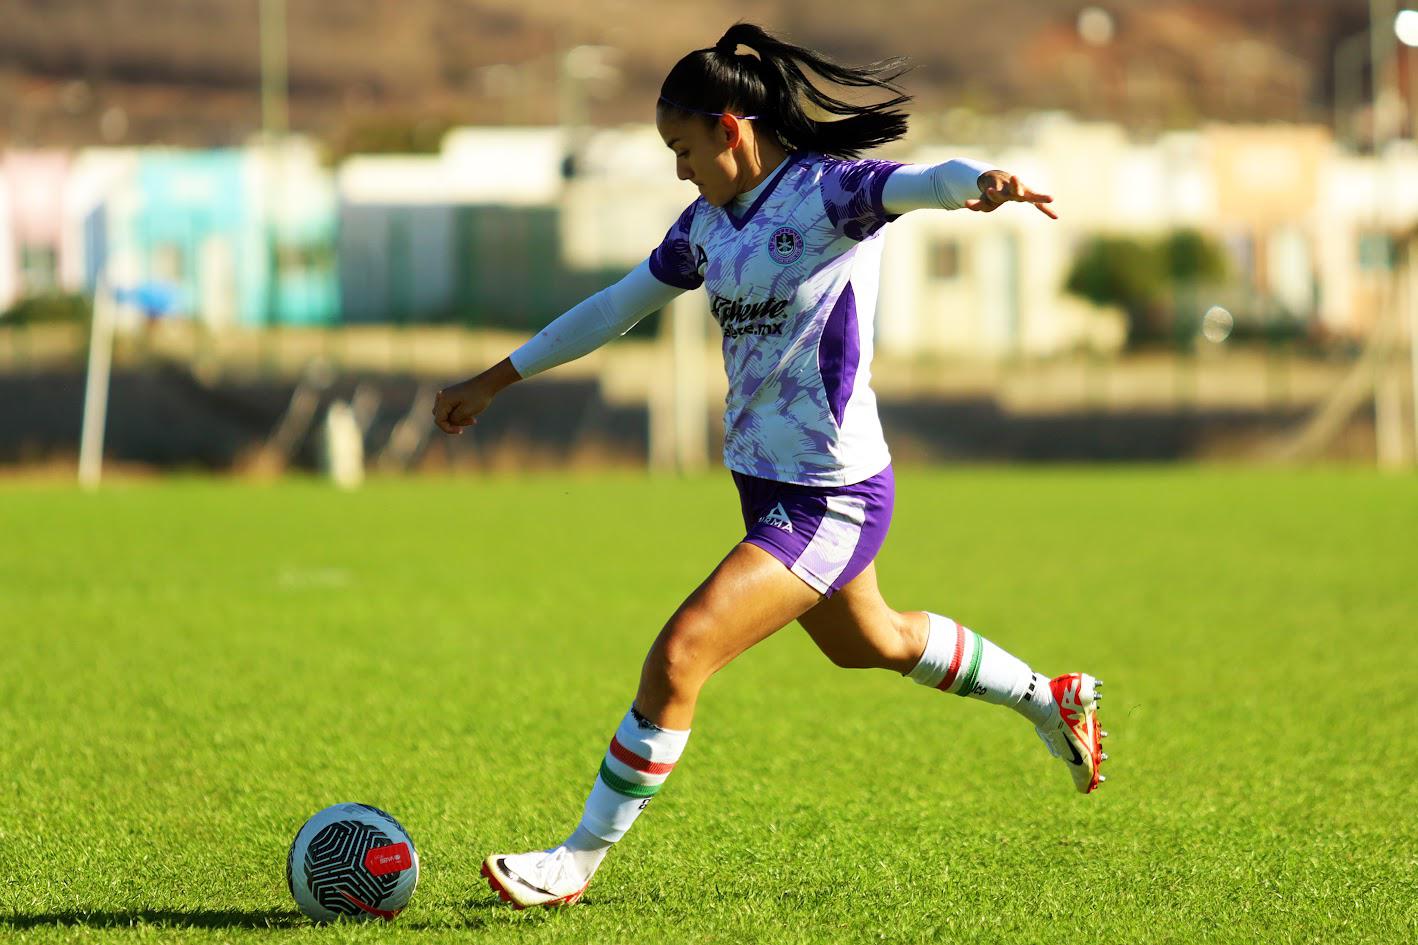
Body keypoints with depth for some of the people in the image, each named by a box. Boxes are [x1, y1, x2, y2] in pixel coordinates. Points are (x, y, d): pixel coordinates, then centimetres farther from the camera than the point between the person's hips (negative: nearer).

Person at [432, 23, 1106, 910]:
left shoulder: (828, 191, -17)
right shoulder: (710, 221, 7)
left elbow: (925, 182, -37)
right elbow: (618, 305, 19)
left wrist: (984, 184, -60)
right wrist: (496, 380, 24)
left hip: (832, 499, -10)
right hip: (768, 482, 10)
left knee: (680, 654, -16)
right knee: (872, 641, 29)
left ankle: (579, 861, -6)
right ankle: (1049, 698, 52)